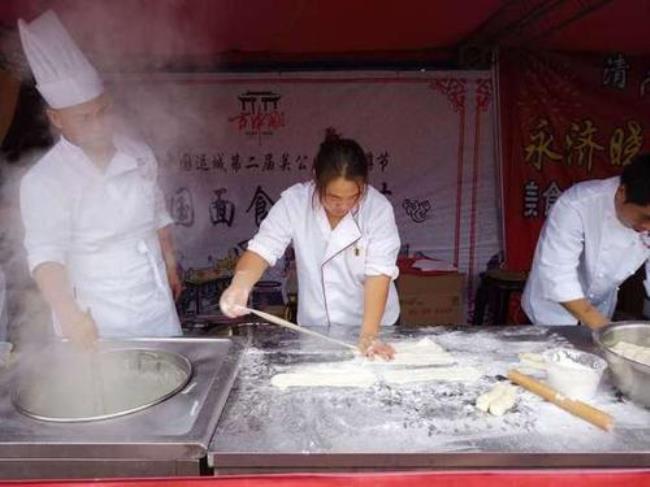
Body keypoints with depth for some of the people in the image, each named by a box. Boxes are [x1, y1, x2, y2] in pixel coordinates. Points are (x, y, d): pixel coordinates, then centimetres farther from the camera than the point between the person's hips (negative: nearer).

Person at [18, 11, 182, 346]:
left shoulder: (139, 156, 2)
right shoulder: (44, 180, -15)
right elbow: (45, 253, -22)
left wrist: (170, 266, 19)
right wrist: (68, 313, -36)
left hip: (158, 309, 5)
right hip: (97, 323, -5)